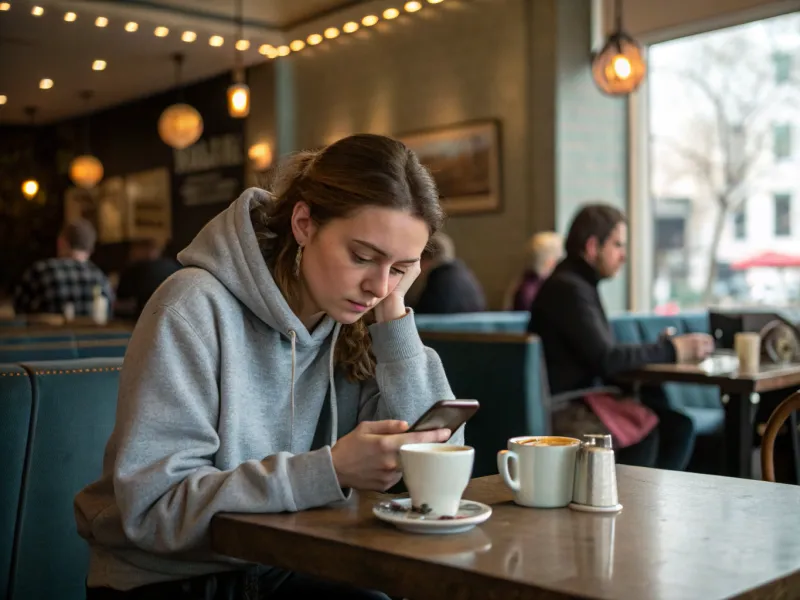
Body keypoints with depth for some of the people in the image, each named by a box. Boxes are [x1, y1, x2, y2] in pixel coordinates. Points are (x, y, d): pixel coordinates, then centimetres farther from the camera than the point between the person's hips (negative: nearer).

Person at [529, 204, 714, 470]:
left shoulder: (579, 285, 17)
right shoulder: (568, 289, -15)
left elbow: (605, 354, 14)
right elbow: (606, 360, -20)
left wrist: (661, 350, 1)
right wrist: (672, 349, -13)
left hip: (578, 400, 9)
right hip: (561, 412, -9)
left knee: (679, 426, -5)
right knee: (646, 433, -26)